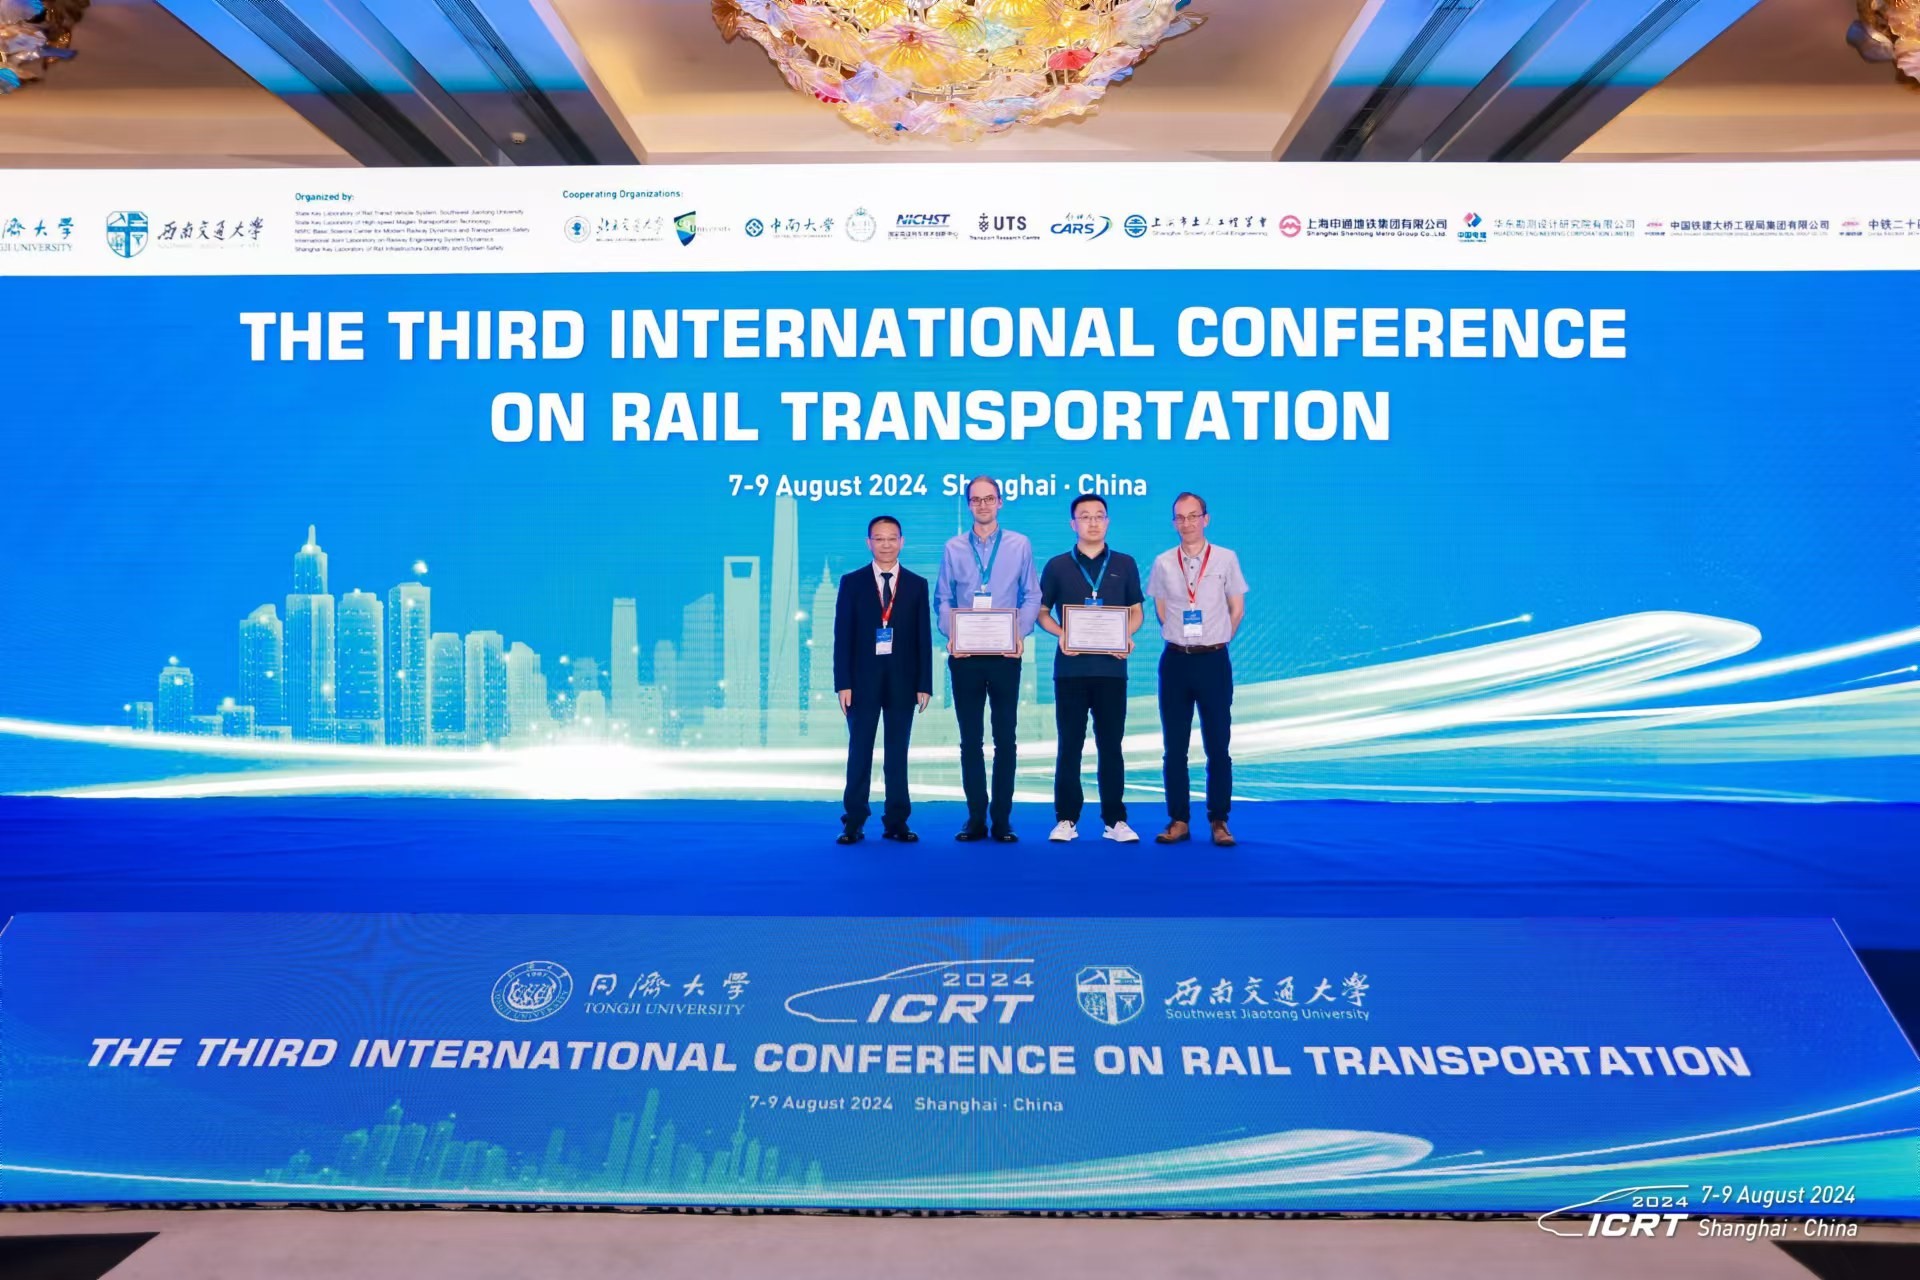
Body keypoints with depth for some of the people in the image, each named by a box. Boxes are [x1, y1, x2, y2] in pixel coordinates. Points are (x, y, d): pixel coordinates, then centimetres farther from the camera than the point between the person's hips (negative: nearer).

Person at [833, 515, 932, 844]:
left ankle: (896, 822, 11)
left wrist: (924, 684, -2)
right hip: (863, 680, -1)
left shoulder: (917, 584, 6)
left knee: (898, 753, 6)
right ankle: (854, 823, 7)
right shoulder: (851, 582, 4)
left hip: (902, 682, 1)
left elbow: (923, 638, 4)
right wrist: (843, 683, -7)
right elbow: (842, 636, 0)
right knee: (859, 752, 2)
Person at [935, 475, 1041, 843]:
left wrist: (1020, 633, -11)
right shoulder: (953, 548, 7)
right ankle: (976, 818, 12)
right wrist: (952, 634, -9)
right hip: (965, 656, 1)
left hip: (1005, 654, -1)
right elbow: (942, 600, 7)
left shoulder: (1020, 545, 5)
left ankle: (1002, 819, 9)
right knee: (970, 739, 5)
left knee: (1005, 739, 2)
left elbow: (1031, 596, 4)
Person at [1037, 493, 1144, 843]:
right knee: (1069, 744, 3)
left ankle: (1115, 820, 9)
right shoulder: (1057, 565, 6)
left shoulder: (1125, 564, 8)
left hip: (1111, 667, 1)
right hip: (1071, 667, 0)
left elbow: (1136, 611, 11)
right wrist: (1060, 634, -11)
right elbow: (1041, 611, 8)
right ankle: (1066, 819, 9)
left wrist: (1127, 635, -9)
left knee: (1110, 744, 4)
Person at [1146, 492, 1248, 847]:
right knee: (1174, 747, 5)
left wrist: (1214, 642, 7)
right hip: (1175, 660, 2)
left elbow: (1237, 609, 6)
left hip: (1213, 660, -2)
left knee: (1218, 746, 2)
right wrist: (1180, 639, 10)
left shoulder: (1226, 559, -2)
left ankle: (1218, 822, 11)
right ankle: (1178, 820, 13)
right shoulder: (1163, 563, 3)